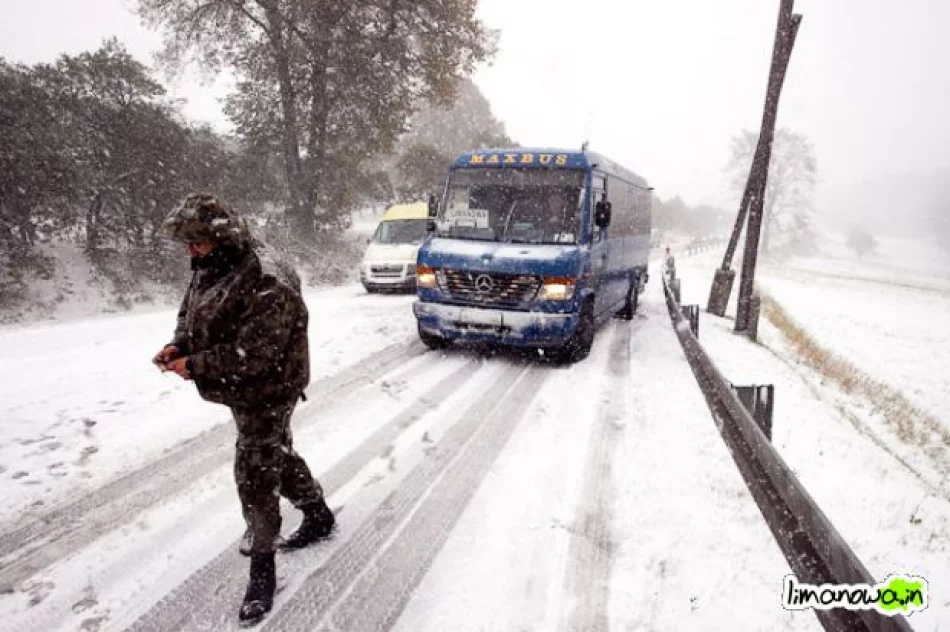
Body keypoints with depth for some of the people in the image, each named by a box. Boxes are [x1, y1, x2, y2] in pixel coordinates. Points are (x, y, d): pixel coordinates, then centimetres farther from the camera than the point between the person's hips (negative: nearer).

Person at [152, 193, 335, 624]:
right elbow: (190, 313, 15)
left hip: (266, 393, -9)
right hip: (243, 392, 10)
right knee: (277, 457, 23)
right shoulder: (211, 269, 1)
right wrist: (179, 345, -4)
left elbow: (254, 355, -30)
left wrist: (195, 366, -25)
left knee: (255, 476, -1)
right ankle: (318, 514, 44)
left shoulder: (266, 285, -29)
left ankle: (262, 567, 17)